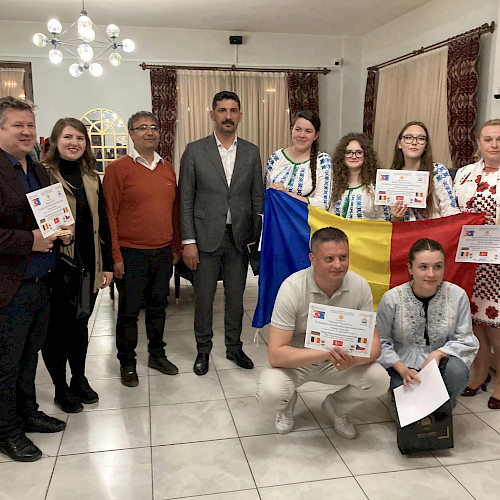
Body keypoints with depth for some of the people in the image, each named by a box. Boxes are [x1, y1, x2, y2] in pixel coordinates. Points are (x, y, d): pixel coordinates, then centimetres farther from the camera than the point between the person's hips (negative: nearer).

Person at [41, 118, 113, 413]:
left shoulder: (92, 178, 8)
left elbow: (102, 222, 10)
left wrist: (107, 264, 9)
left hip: (89, 265, 5)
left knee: (80, 324, 17)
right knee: (57, 328, 8)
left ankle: (80, 379, 34)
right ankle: (61, 388, 25)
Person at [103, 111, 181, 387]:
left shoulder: (167, 168, 10)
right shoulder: (117, 168, -6)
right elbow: (110, 214, -8)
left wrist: (176, 246, 13)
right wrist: (116, 255, -12)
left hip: (163, 252, 5)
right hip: (131, 253, -4)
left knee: (158, 306, 15)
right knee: (129, 310, 5)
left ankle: (157, 354, 32)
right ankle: (127, 363, 22)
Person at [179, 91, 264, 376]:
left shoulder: (251, 152, 6)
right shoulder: (195, 151, -2)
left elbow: (258, 197, 8)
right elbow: (186, 200, -3)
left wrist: (258, 237, 0)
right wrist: (189, 241, -8)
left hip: (240, 237, 2)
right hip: (207, 237, -2)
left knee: (236, 297, 13)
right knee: (204, 297, 8)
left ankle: (234, 347, 30)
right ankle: (203, 349, 25)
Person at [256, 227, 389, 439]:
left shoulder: (359, 286, -15)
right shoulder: (292, 288, -25)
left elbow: (374, 344, -12)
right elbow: (275, 354, -28)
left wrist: (352, 359, -36)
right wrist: (326, 353, -40)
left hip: (339, 361, 3)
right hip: (296, 361, -3)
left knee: (379, 379, -23)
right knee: (269, 392, -32)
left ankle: (335, 407, 10)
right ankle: (288, 402, 9)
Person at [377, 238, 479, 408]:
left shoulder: (457, 295, -10)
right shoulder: (392, 298, -13)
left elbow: (465, 340, -2)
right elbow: (381, 342, -4)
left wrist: (438, 353, -20)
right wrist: (402, 369, -18)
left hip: (440, 362, 2)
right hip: (402, 364, -1)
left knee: (457, 370, -31)